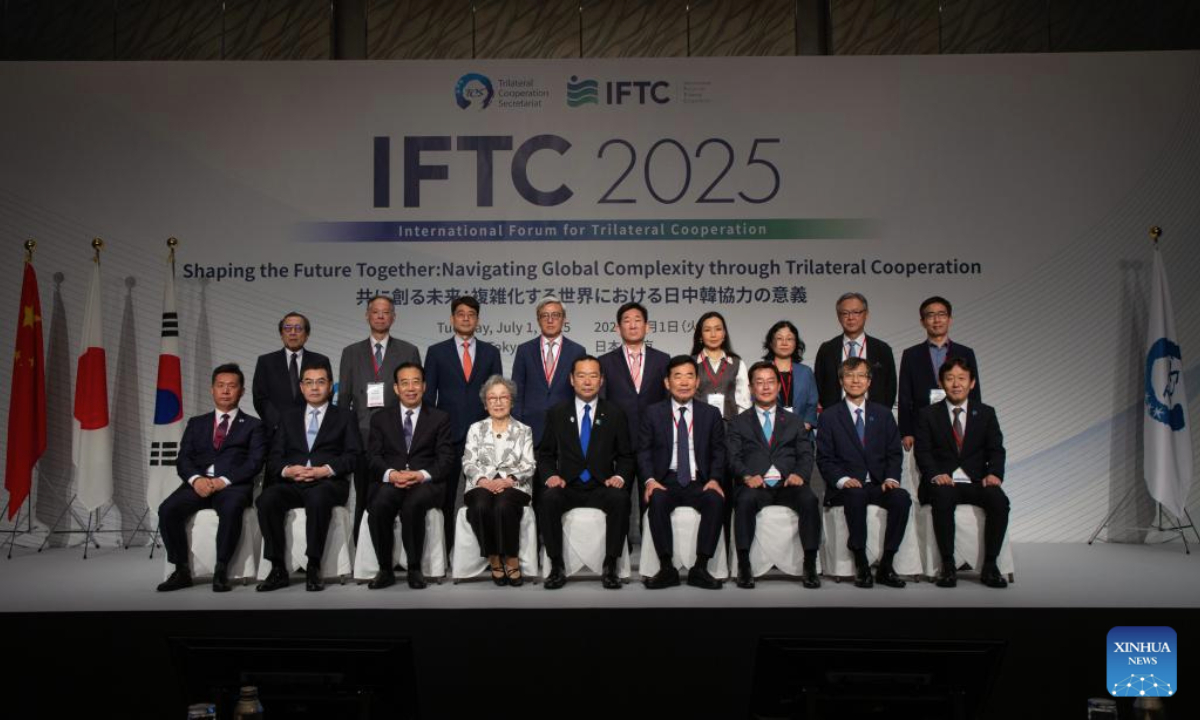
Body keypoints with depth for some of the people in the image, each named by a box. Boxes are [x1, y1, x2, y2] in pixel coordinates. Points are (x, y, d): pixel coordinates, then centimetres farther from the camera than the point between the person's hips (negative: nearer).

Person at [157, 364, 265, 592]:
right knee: (168, 509, -26)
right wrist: (196, 479, -12)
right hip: (199, 483, 3)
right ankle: (182, 570, -13)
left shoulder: (253, 425, 14)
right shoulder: (196, 423, 23)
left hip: (234, 485, -3)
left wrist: (224, 480, -16)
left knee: (231, 509, -37)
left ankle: (221, 571, -24)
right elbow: (183, 459, 10)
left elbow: (254, 463, 0)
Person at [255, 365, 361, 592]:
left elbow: (353, 456, 4)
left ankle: (313, 568, -28)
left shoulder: (344, 416, 17)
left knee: (317, 498, -38)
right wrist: (286, 470, -9)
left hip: (328, 483, -3)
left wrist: (327, 470, -14)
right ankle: (278, 569, -21)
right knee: (266, 499, -30)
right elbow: (274, 457, 14)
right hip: (292, 483, 3)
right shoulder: (289, 416, 24)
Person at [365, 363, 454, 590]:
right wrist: (391, 474, -15)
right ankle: (385, 569, -15)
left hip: (426, 483, -1)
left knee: (412, 505, -36)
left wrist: (421, 475, -16)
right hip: (391, 482, 2)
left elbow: (446, 459, 4)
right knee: (378, 505, -33)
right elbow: (373, 457, 7)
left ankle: (415, 569, -17)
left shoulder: (440, 418, 13)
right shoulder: (381, 418, 18)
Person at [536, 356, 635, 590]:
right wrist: (550, 475, -8)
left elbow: (626, 456, 11)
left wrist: (620, 476, -10)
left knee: (620, 498, -33)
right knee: (548, 498, -33)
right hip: (567, 487, 0)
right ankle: (556, 567, -21)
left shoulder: (615, 413, 9)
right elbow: (545, 454, 12)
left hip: (602, 487, 0)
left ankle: (610, 568, -22)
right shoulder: (556, 413, 10)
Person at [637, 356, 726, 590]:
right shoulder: (652, 413, 9)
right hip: (666, 481, -1)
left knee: (716, 500, -31)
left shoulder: (711, 414, 12)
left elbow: (718, 452, 9)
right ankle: (667, 568, -24)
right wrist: (650, 480, -13)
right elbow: (643, 451, 5)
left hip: (699, 483, 1)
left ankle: (700, 568, -23)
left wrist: (714, 479, -10)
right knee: (657, 501, -34)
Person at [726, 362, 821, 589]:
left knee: (809, 499, -31)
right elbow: (734, 458, 5)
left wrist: (799, 474, -11)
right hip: (755, 485, -1)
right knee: (745, 499, -36)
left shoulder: (794, 421, 23)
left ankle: (810, 567, -25)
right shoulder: (739, 423, 18)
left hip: (787, 484, 2)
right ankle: (744, 568, -29)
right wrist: (747, 476, -16)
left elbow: (806, 455, 12)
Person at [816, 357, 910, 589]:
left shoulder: (883, 414, 16)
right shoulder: (828, 417, 7)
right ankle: (861, 565, -26)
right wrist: (843, 480, -16)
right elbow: (824, 459, 1)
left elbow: (894, 453, 11)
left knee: (902, 497, -30)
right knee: (856, 496, -37)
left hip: (879, 485, 3)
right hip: (846, 487, -3)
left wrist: (891, 478, -8)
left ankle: (885, 566, -20)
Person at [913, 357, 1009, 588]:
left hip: (977, 482, 2)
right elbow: (923, 452, 0)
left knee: (999, 500, -29)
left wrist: (994, 473, -15)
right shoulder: (928, 415, 10)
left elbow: (996, 450, 6)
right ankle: (947, 565, -25)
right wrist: (935, 475, -19)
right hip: (943, 483, -2)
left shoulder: (986, 413, 14)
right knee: (943, 499, -36)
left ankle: (990, 566, -18)